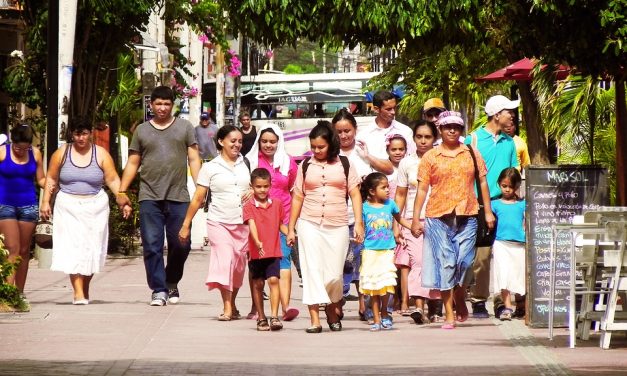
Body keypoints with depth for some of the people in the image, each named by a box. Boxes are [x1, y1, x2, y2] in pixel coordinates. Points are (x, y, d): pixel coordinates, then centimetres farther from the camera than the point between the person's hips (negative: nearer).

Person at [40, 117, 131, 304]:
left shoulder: (101, 154, 3)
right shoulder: (61, 153, 4)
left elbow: (113, 180, 0)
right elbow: (51, 179, 9)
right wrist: (45, 202, 0)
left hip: (94, 208, 1)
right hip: (68, 208, -1)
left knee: (91, 249, 2)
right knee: (73, 249, -12)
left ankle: (85, 289, 19)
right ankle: (78, 292, -17)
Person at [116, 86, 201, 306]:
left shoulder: (185, 128, 11)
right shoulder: (142, 130, 13)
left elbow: (193, 159, 7)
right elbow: (133, 163, 14)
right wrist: (122, 191, 6)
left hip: (178, 197, -1)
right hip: (149, 197, 1)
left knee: (181, 244, -1)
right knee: (152, 245, -4)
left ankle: (172, 283, 22)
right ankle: (158, 290, 0)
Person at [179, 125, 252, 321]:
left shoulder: (246, 164, 10)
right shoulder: (211, 167, 3)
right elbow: (198, 198, 4)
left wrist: (253, 192, -2)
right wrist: (185, 225, 3)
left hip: (242, 223, 3)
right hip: (219, 222, -3)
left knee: (239, 264, 5)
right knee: (225, 259, -15)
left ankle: (232, 304, 20)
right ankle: (227, 308, -16)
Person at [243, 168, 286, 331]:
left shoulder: (277, 204, 7)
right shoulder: (249, 206, -3)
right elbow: (252, 225, -17)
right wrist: (258, 242, -33)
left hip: (274, 251, 1)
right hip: (256, 252, -1)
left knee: (273, 280, -13)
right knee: (258, 284, 7)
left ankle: (274, 316, -16)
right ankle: (261, 318, 18)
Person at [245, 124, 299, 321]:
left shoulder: (288, 162, 9)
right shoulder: (251, 161, 5)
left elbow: (294, 191, 16)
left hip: (282, 219, 0)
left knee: (283, 259, -12)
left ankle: (286, 306, -21)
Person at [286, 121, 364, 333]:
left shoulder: (344, 164, 7)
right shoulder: (305, 166, 10)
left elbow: (355, 194, 6)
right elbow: (298, 197, 12)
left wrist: (358, 223, -4)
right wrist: (291, 228, 10)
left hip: (337, 226, 0)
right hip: (310, 225, 0)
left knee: (334, 274, -2)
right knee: (312, 271, -8)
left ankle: (332, 310, 24)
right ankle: (314, 319, -10)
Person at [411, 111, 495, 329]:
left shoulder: (472, 154, 11)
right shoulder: (430, 157, 7)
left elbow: (482, 183, 14)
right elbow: (422, 189, 5)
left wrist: (488, 211, 8)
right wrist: (415, 218, -1)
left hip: (467, 216, 1)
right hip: (438, 216, -1)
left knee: (463, 262, -2)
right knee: (445, 264, -3)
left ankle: (461, 304, 24)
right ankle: (449, 315, 1)